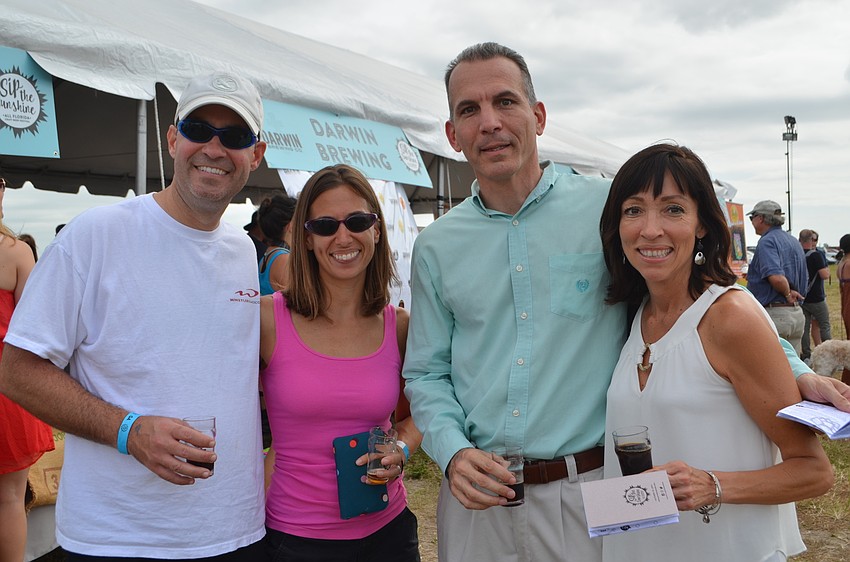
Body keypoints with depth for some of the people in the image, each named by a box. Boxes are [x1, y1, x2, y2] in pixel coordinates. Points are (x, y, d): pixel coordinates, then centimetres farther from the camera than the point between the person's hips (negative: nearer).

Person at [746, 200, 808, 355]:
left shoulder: (767, 242, -13)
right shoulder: (794, 242, 16)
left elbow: (777, 278, -27)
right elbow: (805, 279, 22)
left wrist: (787, 294, -11)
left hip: (774, 313, -9)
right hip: (797, 313, 9)